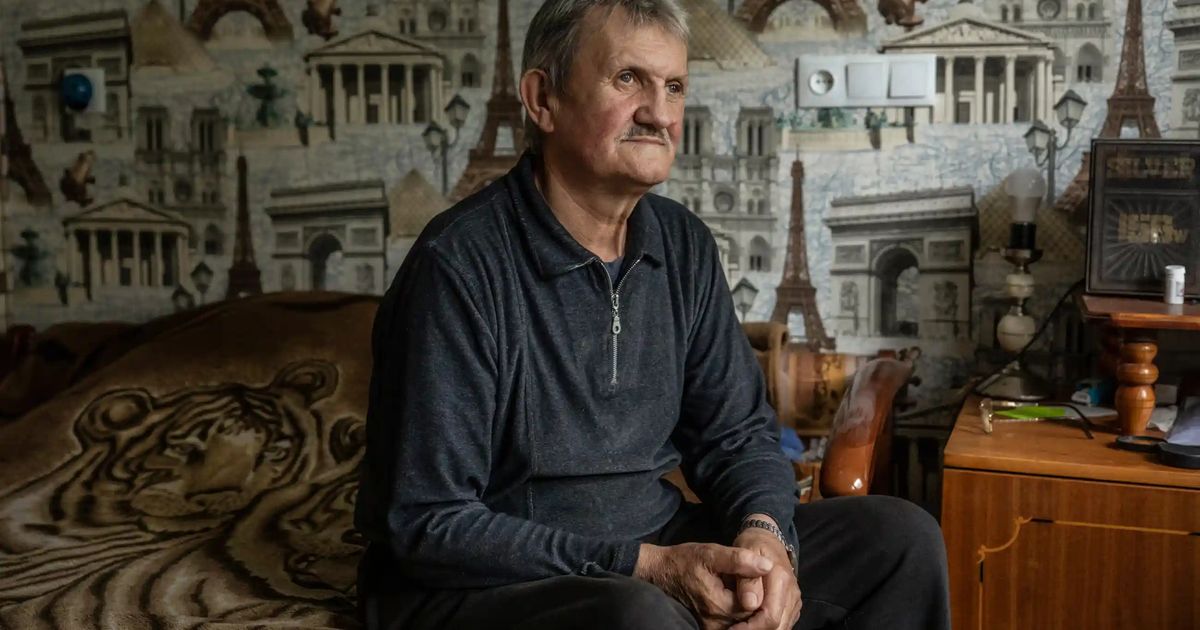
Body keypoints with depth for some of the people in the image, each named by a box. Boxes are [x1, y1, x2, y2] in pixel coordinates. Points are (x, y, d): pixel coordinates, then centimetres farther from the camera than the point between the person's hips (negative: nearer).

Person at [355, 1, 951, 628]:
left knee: (901, 538, 0)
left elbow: (737, 433, 7)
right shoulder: (460, 265, -19)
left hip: (653, 555, 7)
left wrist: (764, 537, -16)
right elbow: (430, 525, -20)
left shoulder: (684, 245, 2)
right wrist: (647, 568, -24)